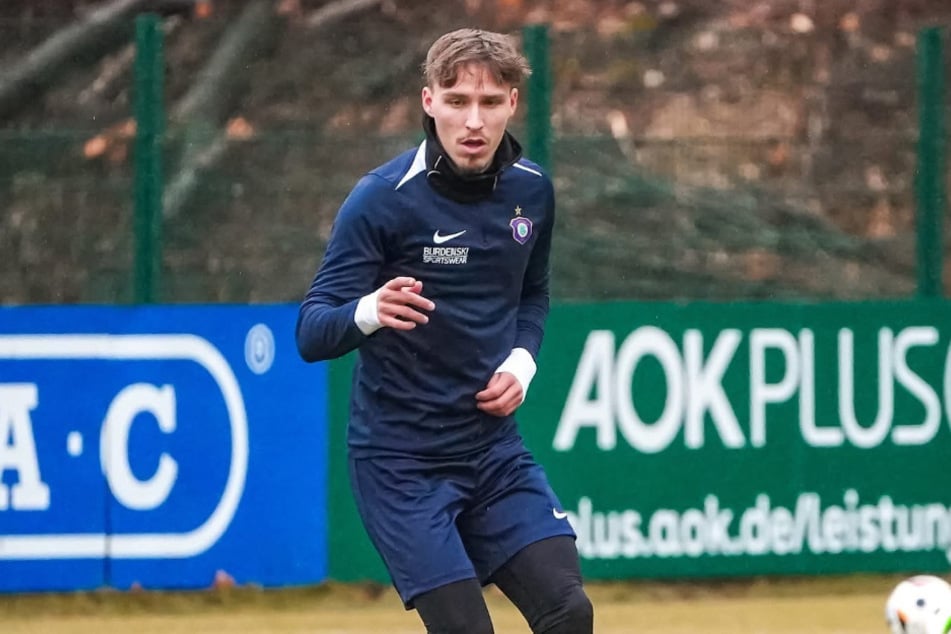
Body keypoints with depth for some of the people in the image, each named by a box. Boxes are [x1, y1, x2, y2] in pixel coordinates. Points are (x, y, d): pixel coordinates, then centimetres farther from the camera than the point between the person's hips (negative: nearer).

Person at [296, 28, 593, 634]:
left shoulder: (532, 190, 2)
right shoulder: (381, 199, -16)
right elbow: (312, 334, -18)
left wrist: (522, 360, 1)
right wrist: (369, 311, -40)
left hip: (493, 448, 5)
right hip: (401, 461, -5)